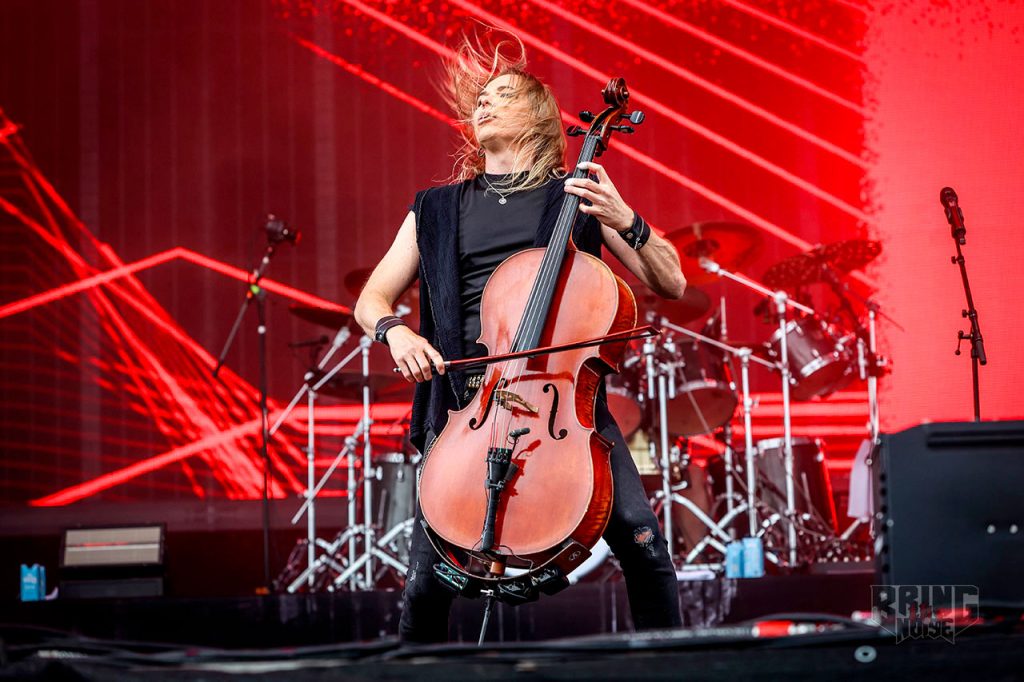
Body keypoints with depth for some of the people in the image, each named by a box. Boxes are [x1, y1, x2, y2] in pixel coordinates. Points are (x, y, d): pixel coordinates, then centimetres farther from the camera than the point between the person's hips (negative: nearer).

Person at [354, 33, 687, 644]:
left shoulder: (576, 197, 12)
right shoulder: (437, 211, 18)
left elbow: (671, 283, 8)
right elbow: (371, 300, 17)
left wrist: (626, 221, -9)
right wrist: (395, 331, -5)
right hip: (465, 395, 1)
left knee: (643, 541, -19)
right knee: (427, 582, -9)